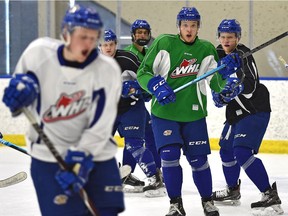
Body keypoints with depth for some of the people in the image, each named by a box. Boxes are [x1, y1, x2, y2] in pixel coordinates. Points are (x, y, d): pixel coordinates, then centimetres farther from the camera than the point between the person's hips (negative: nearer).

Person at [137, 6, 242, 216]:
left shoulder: (207, 49, 1)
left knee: (198, 159, 4)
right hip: (164, 112, -2)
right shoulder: (163, 43, -6)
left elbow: (216, 86, 2)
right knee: (169, 156, -11)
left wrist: (224, 71, -17)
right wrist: (157, 87, -21)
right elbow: (143, 73, -3)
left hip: (194, 114, 2)